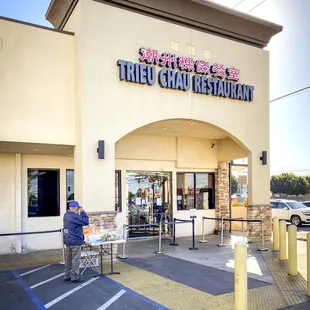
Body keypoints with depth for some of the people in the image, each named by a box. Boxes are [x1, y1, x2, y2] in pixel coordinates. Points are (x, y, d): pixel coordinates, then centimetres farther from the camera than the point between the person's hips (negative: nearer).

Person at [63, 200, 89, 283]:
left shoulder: (66, 215, 9)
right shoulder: (74, 216, -22)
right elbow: (86, 222, -18)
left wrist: (79, 213, 3)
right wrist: (82, 212, -12)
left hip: (68, 240, 10)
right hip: (75, 241, -10)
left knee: (68, 259, 14)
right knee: (75, 260, -1)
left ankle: (67, 276, 22)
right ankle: (75, 277, 5)